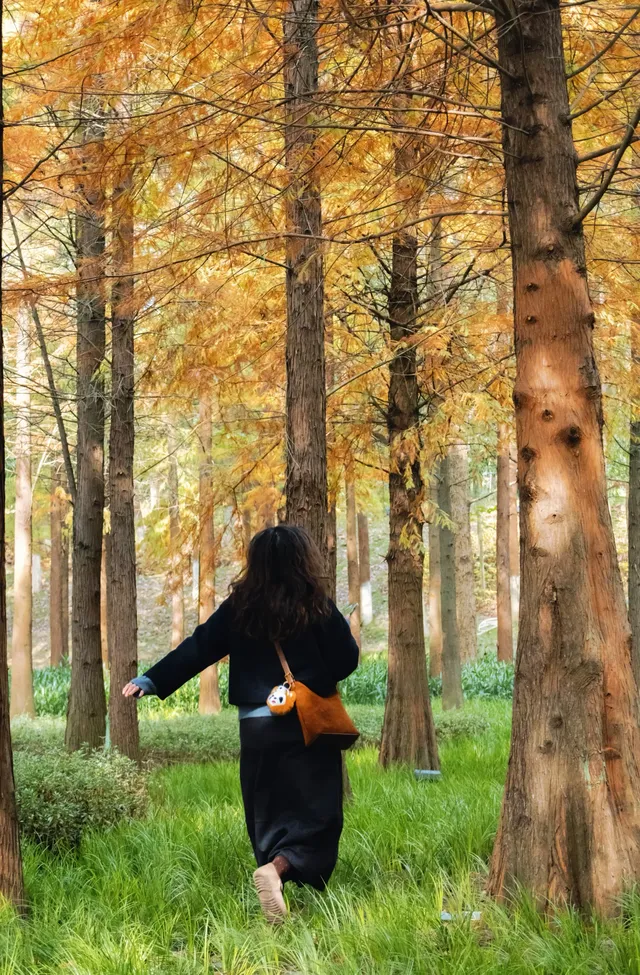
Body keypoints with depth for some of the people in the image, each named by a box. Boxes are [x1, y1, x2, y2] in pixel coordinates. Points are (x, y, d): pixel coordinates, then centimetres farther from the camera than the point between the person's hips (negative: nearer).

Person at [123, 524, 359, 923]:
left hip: (256, 728, 3)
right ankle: (278, 869, -27)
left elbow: (198, 648, 0)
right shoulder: (317, 608, -8)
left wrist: (151, 681, 5)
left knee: (269, 816, 17)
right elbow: (347, 658, -4)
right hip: (306, 726, -3)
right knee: (316, 813, -3)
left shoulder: (239, 607, 0)